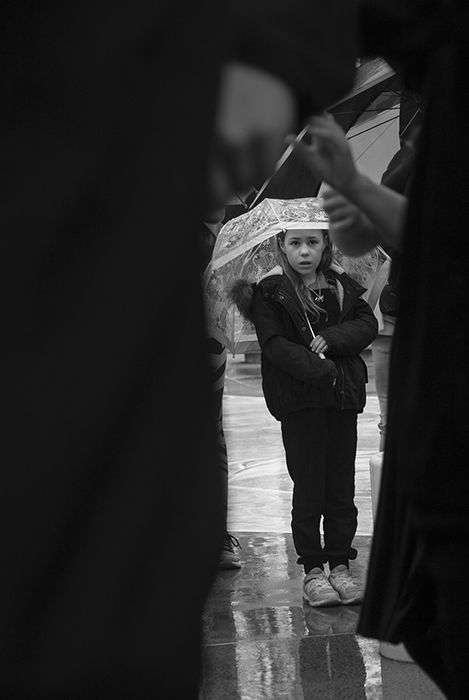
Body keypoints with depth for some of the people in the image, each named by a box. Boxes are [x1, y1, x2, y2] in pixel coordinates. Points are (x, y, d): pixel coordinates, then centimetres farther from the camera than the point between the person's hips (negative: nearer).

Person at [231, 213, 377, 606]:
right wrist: (323, 371, -18)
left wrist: (333, 338, -13)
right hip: (299, 398, -3)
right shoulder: (269, 291, -2)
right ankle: (313, 571, 7)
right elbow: (275, 345, -11)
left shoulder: (342, 286, 11)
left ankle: (340, 565, 15)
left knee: (342, 485, 5)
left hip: (343, 396, 4)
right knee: (309, 485, -1)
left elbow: (368, 324, 5)